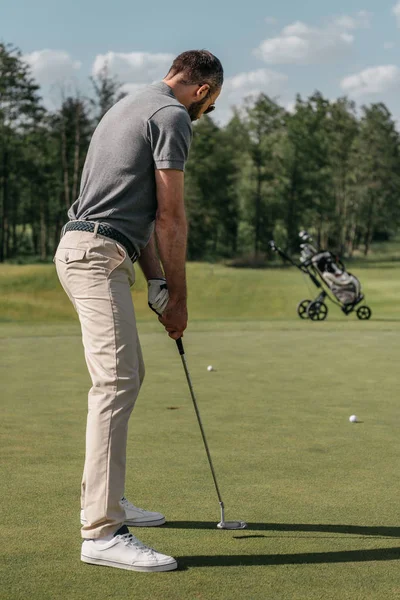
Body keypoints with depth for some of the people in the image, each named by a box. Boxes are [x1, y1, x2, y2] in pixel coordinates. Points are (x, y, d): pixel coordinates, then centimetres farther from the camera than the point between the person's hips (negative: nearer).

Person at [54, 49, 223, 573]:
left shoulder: (131, 107, 24)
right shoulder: (173, 117, -7)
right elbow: (171, 218, -8)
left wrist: (157, 285, 18)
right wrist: (178, 297, 0)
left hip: (85, 249, 11)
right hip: (98, 254, -11)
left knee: (126, 374, 17)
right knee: (116, 383, -15)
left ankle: (108, 500, 24)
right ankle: (102, 531, -18)